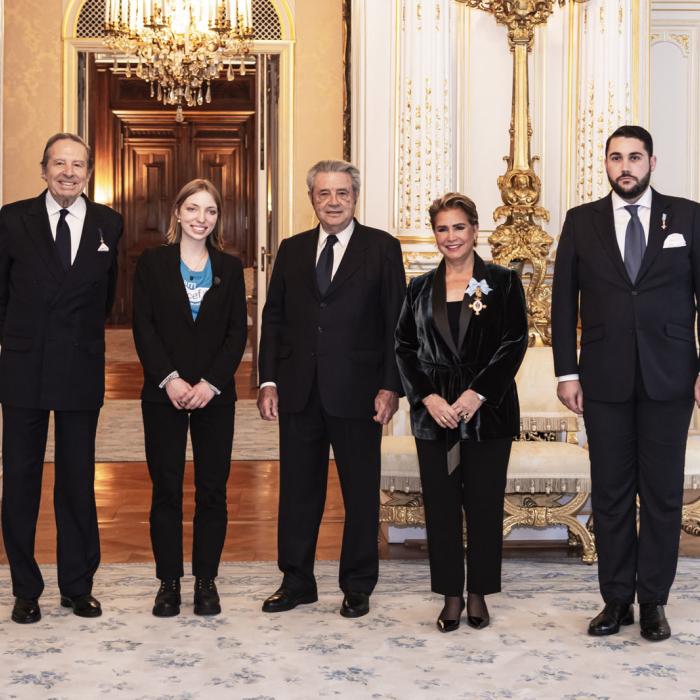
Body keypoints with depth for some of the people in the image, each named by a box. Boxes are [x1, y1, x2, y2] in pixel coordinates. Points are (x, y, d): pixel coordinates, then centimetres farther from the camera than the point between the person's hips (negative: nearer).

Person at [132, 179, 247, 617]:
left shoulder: (230, 268, 8)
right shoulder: (153, 263, 4)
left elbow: (238, 332, 2)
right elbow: (143, 326, -2)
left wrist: (211, 383, -10)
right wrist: (169, 380, -13)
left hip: (215, 395, 1)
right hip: (163, 394, -1)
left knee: (213, 490, 3)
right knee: (166, 489, 4)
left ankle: (207, 580, 14)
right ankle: (169, 581, 13)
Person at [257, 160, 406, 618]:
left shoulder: (382, 248, 0)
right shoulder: (292, 250, 10)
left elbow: (397, 323, -3)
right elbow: (274, 318, 10)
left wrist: (391, 387, -10)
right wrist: (269, 381, 1)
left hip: (357, 391, -3)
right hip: (299, 391, 3)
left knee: (361, 492, 6)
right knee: (298, 490, 10)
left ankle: (358, 587, 19)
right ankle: (297, 581, 22)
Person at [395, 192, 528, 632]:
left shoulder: (503, 282, 2)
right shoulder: (421, 288, 10)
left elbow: (514, 344, -5)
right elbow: (405, 347, 6)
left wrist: (477, 394, -13)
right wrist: (428, 397, -8)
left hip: (488, 411, -2)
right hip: (434, 412, 2)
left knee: (484, 504, 3)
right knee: (441, 505, 4)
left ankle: (478, 594, 16)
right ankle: (452, 595, 15)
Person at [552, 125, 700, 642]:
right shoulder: (581, 221, 5)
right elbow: (564, 301, 5)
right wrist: (567, 372, -1)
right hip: (605, 380, 1)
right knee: (611, 492, 6)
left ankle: (653, 602, 14)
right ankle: (617, 599, 15)